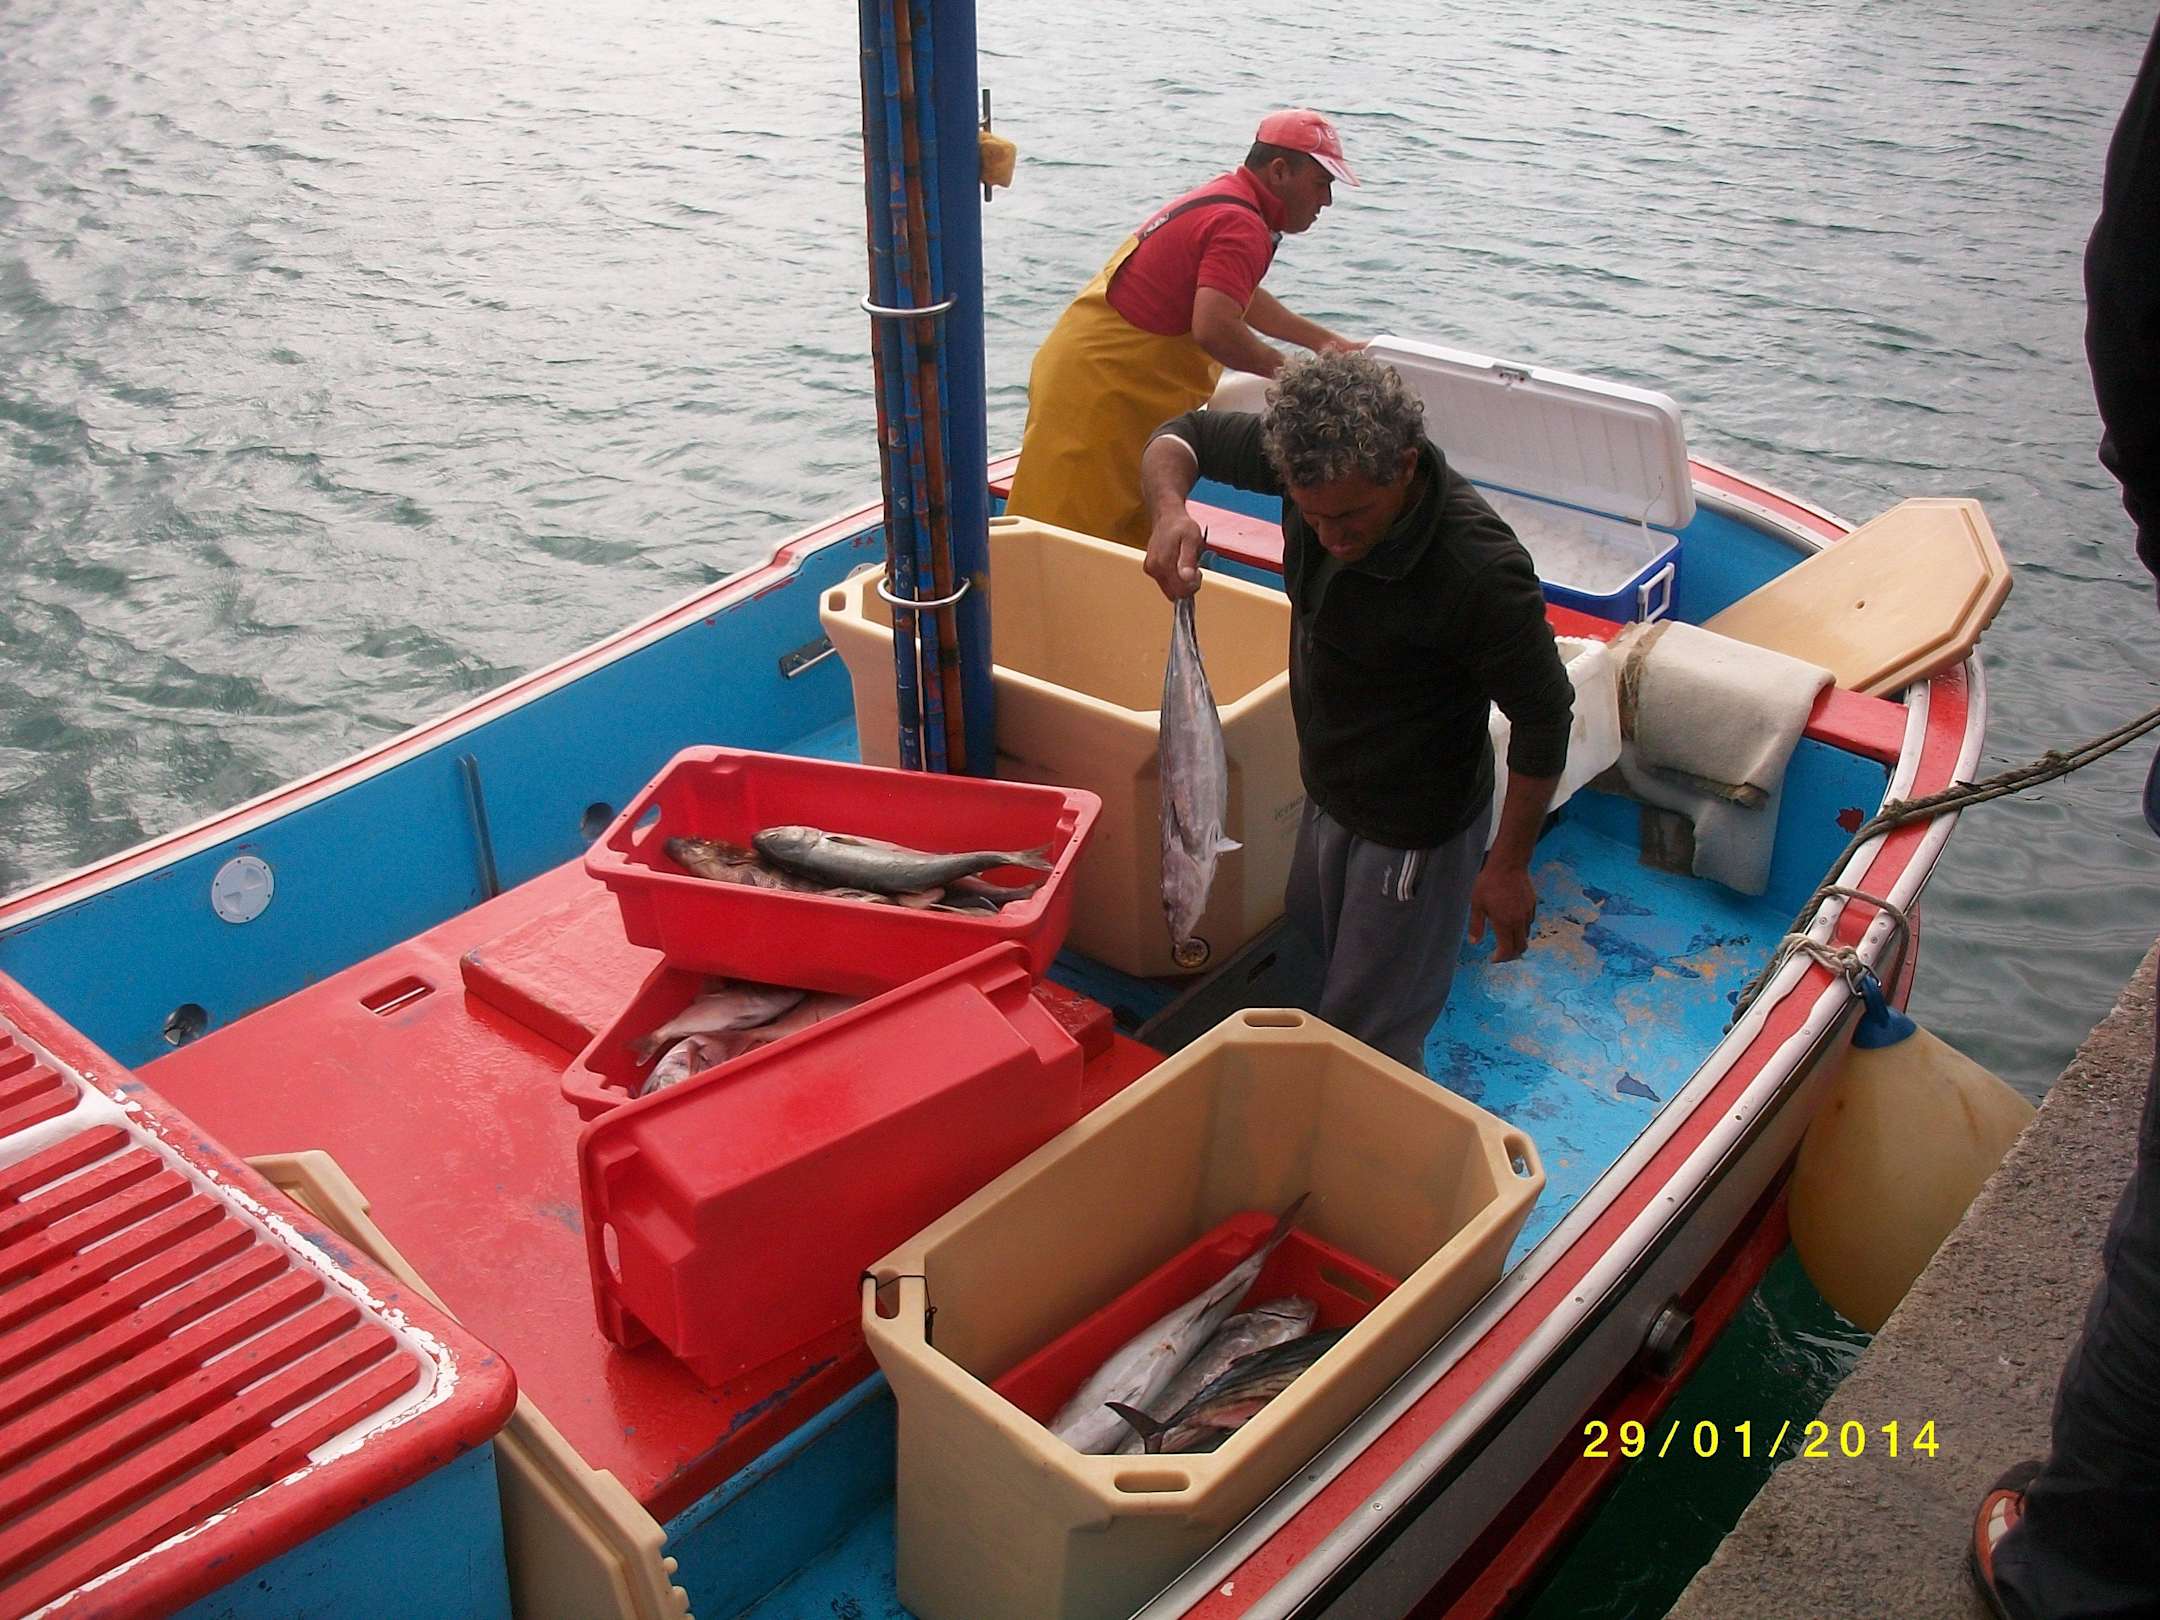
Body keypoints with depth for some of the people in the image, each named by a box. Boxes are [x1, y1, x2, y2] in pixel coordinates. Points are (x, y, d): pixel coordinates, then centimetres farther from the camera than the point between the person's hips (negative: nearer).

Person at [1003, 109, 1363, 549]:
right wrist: (1279, 367, -14)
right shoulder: (1241, 225, -17)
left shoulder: (1220, 199, 16)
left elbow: (1239, 296, 32)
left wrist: (1323, 340, 28)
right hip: (1098, 392, -11)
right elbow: (1213, 328, -31)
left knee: (1136, 539, 14)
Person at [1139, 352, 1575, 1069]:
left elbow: (1543, 716, -22)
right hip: (1327, 792, 8)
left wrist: (1509, 866, -15)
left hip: (1415, 827, -8)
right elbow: (1184, 434, -3)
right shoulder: (1319, 464, -18)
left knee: (1367, 1041, 4)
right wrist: (1169, 511, -26)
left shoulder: (1481, 572, -35)